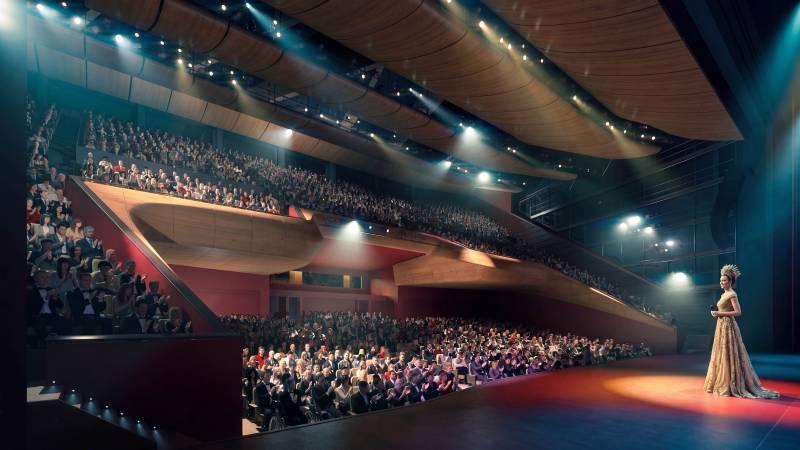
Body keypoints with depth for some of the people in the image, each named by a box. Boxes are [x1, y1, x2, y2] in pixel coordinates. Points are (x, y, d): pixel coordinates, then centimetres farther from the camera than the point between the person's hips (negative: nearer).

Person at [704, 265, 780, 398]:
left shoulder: (732, 294, -12)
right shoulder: (724, 294, 15)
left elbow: (738, 312, -19)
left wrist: (720, 313, -19)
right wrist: (717, 313, 5)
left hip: (728, 326, -10)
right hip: (721, 326, 10)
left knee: (729, 355, -5)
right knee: (721, 355, 11)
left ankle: (732, 385, 1)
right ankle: (722, 383, 17)